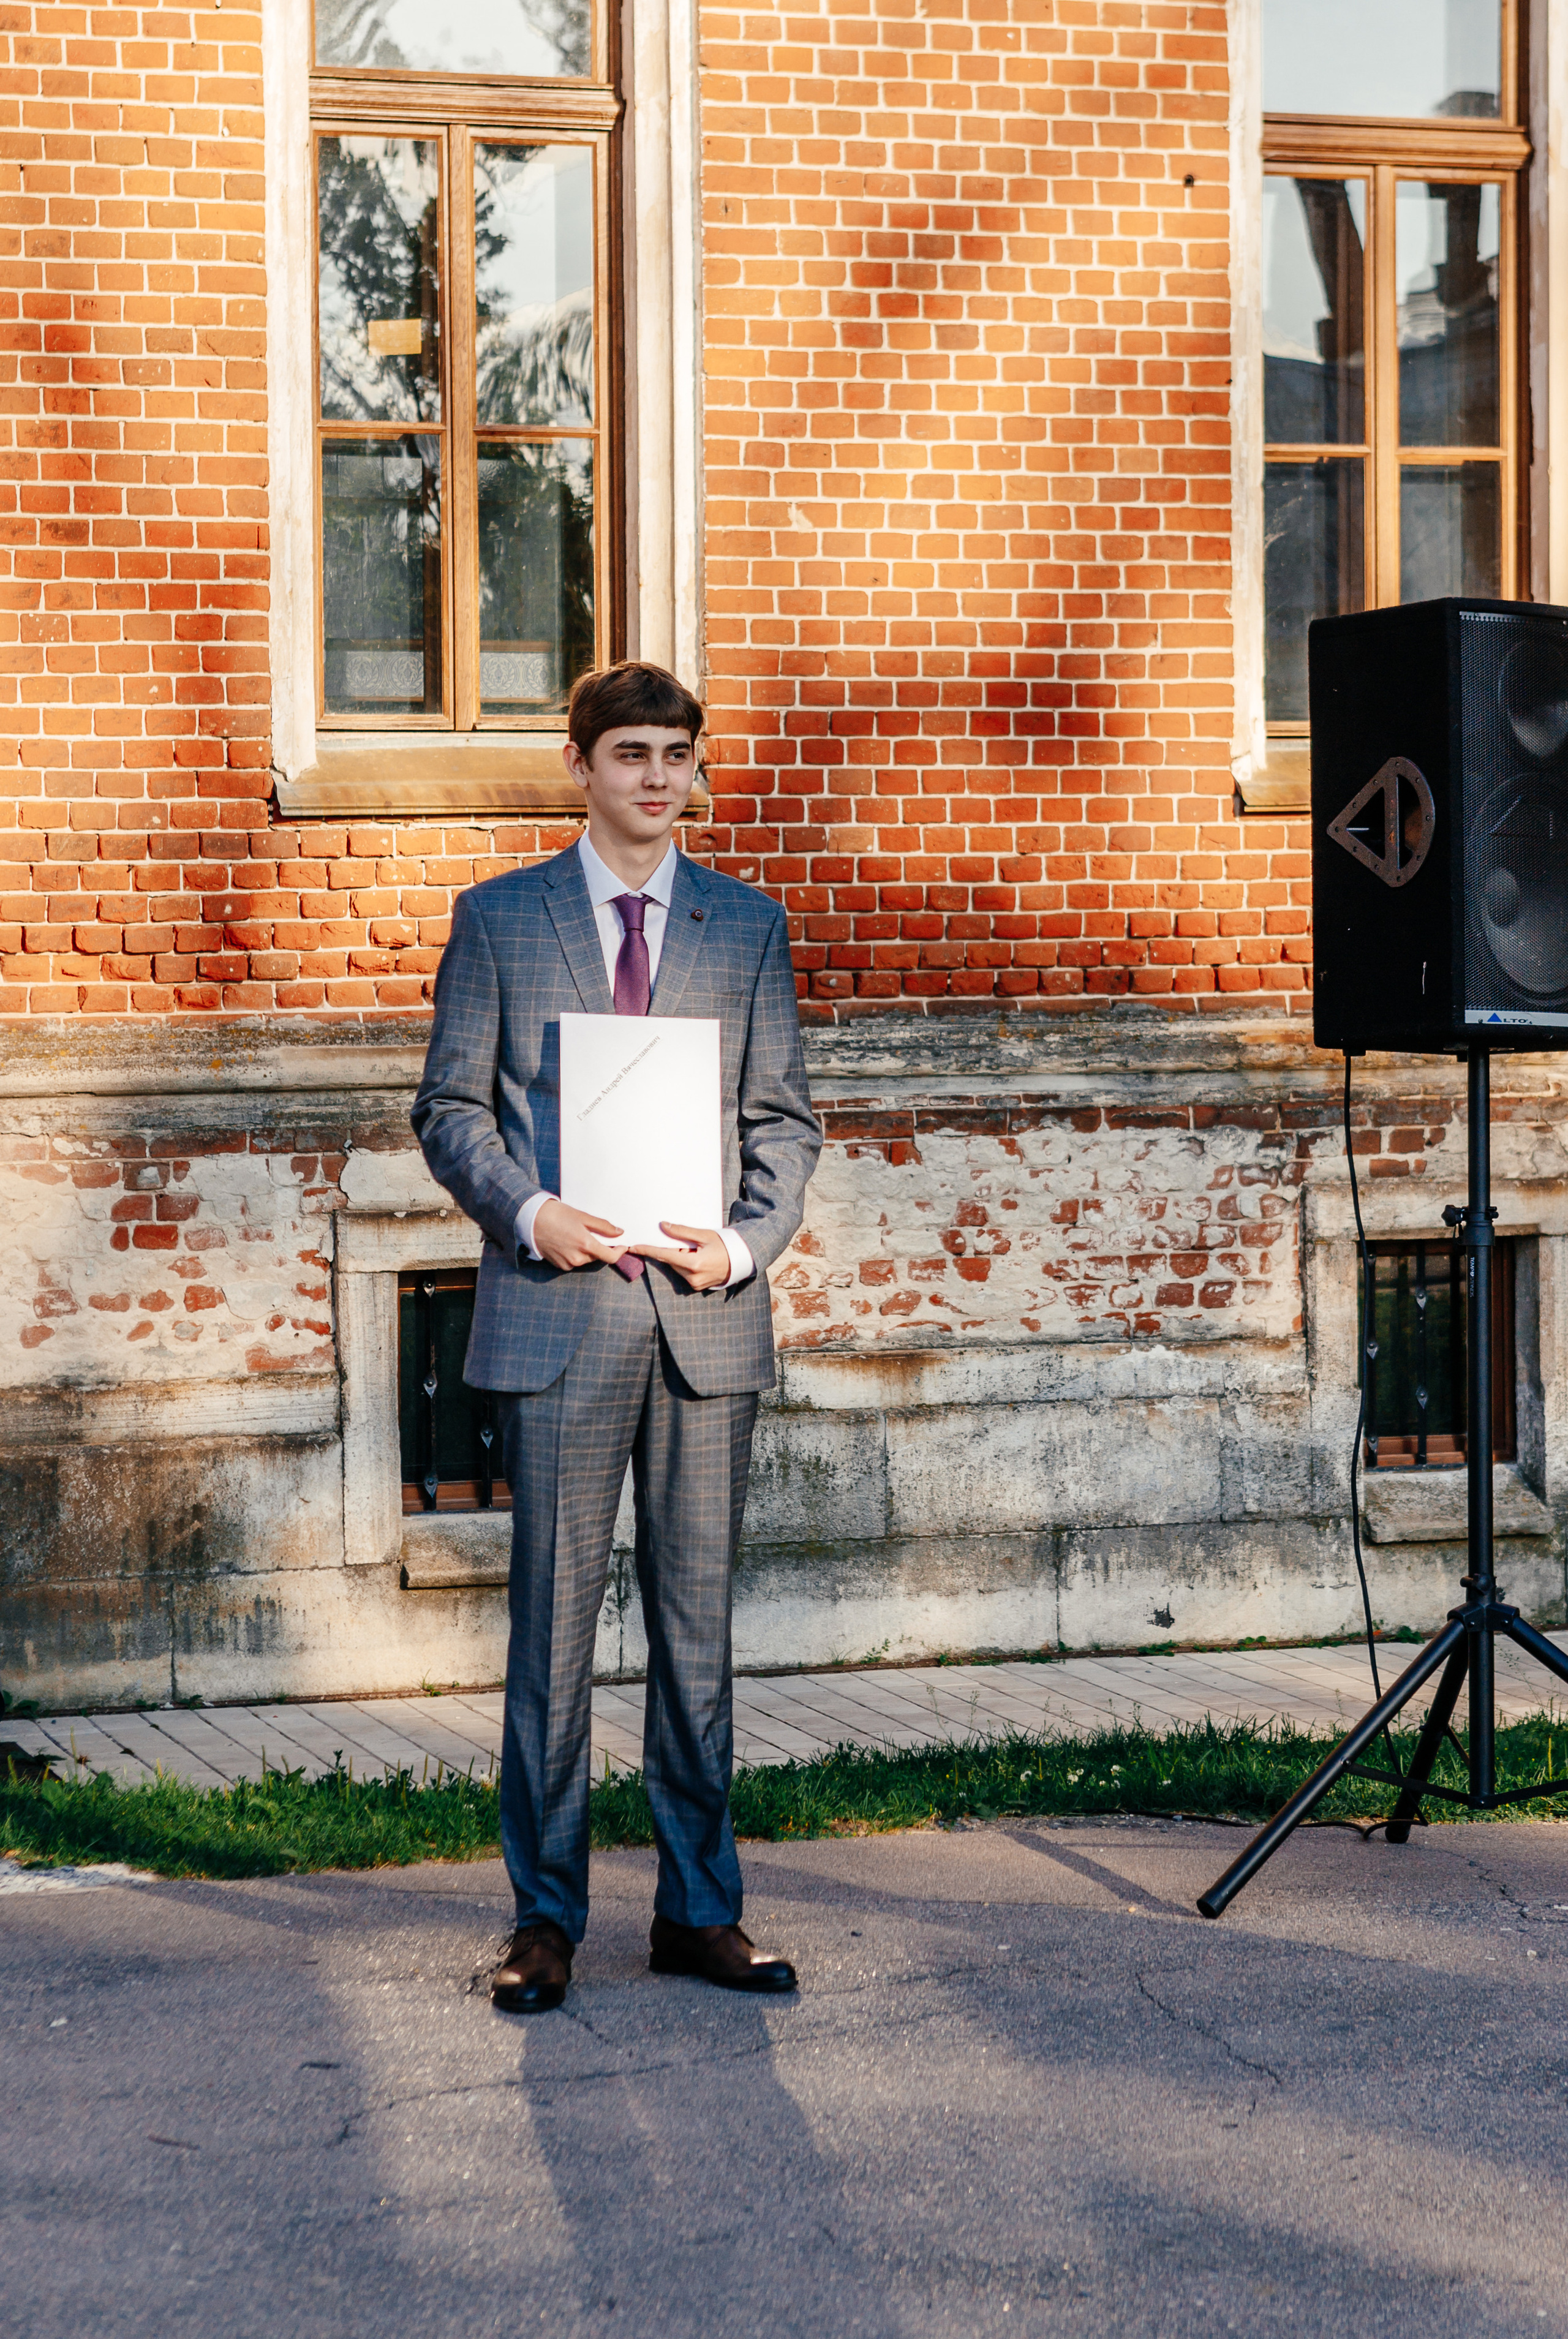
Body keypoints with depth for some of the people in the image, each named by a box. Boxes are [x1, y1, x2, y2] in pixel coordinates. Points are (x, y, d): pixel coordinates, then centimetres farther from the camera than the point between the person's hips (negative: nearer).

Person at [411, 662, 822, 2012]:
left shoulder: (749, 927, 12)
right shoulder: (498, 921, 8)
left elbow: (785, 1119, 10)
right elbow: (450, 1107, 6)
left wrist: (748, 1241, -8)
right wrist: (527, 1214, -12)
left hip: (708, 1317, 2)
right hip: (558, 1313, -2)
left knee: (698, 1616, 6)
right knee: (555, 1614, -1)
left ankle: (700, 1911, 14)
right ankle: (546, 1916, 7)